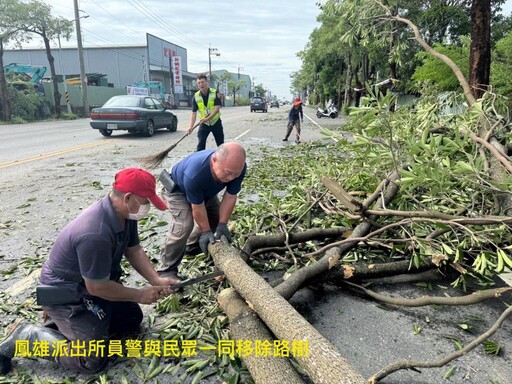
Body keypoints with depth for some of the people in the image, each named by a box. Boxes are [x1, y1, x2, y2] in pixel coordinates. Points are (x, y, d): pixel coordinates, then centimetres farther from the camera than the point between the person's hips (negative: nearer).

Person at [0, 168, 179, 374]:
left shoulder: (125, 214, -11)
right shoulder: (95, 234, -38)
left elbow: (134, 250, 0)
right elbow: (97, 287, -28)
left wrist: (156, 280, -13)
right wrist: (140, 294, -17)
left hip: (96, 282, 9)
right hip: (64, 293, -9)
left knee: (132, 318, 14)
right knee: (93, 360, -9)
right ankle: (26, 336, 5)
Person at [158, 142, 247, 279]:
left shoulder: (237, 168, -31)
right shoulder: (194, 173, -46)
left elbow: (230, 197, -21)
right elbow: (197, 207, -33)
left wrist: (222, 225, -20)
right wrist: (206, 231, -22)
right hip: (177, 190, -6)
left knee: (217, 218, 11)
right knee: (183, 225, -24)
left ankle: (192, 245, 35)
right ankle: (167, 270, -11)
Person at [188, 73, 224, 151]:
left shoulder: (215, 93, -11)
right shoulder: (196, 96, -7)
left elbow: (217, 108, -19)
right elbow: (194, 113, -8)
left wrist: (207, 118, -31)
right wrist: (191, 126, -22)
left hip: (216, 122, -1)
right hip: (204, 124, 1)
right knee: (200, 145, -7)